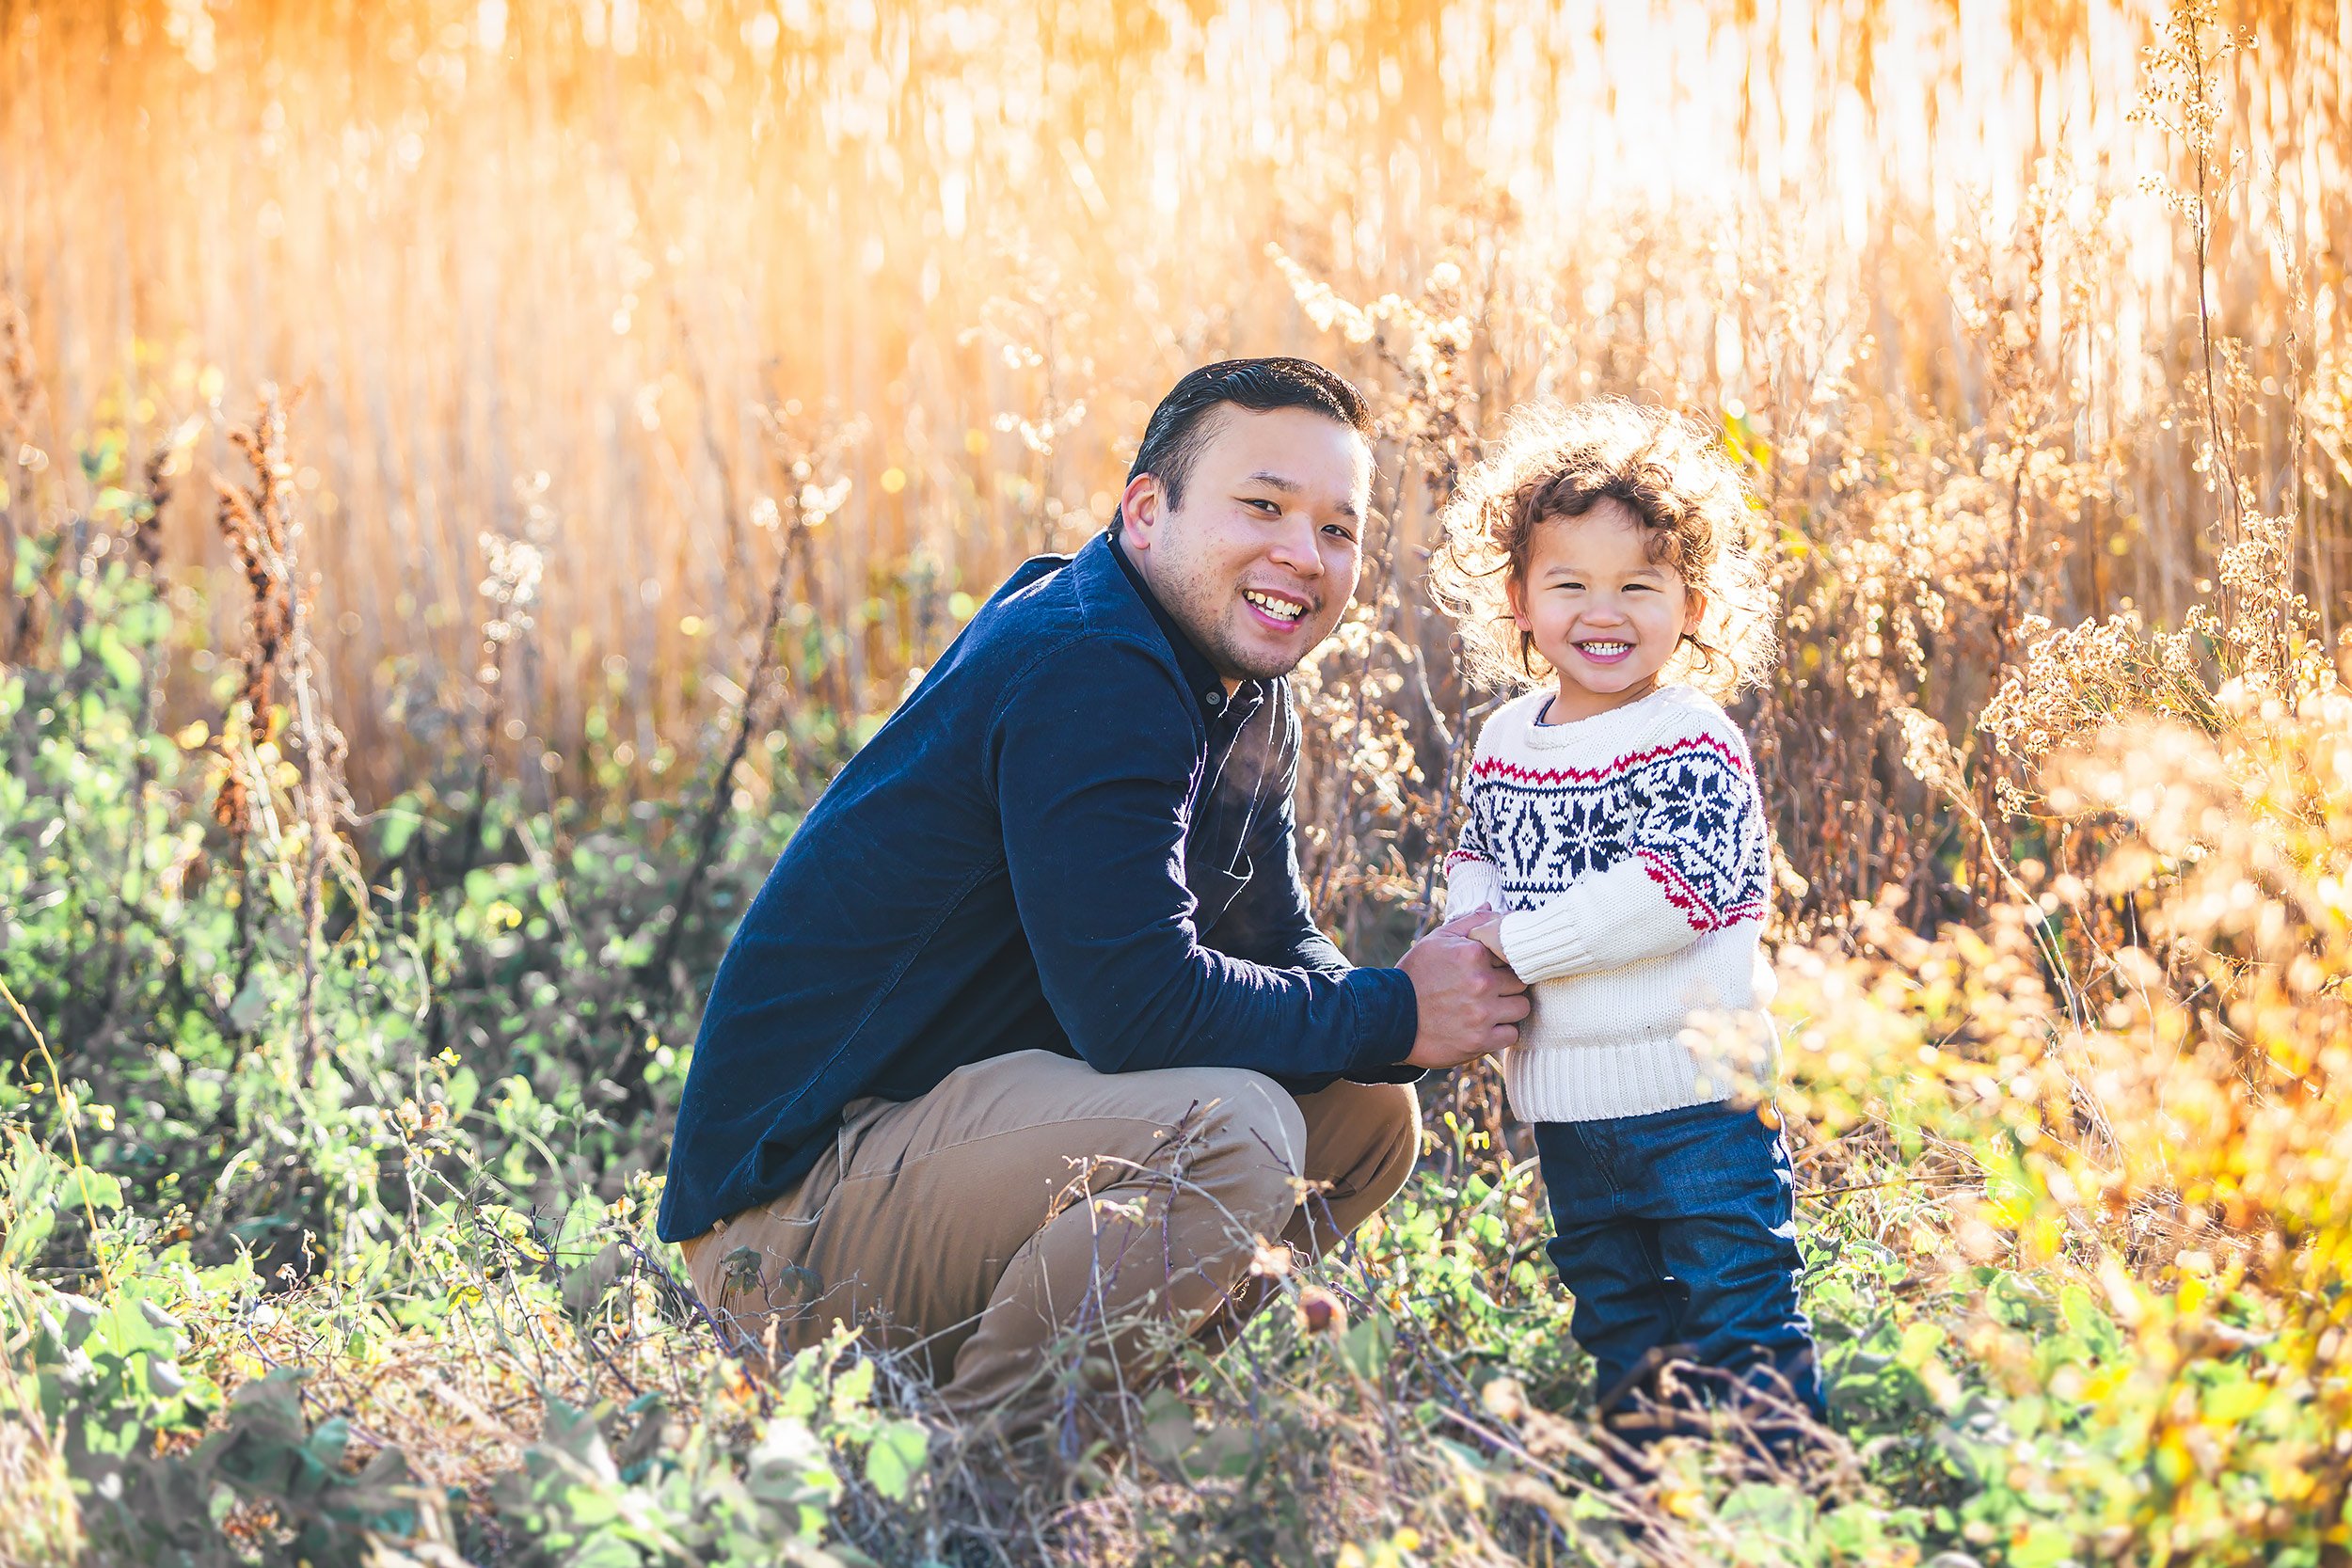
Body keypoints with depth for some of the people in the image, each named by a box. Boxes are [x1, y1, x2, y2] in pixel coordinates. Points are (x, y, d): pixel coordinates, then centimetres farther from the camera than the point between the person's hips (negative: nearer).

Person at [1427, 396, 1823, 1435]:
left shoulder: (1693, 745, -14)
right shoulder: (1506, 740, 8)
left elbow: (1672, 889, -24)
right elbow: (1477, 855, 20)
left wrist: (1516, 944, -21)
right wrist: (1471, 928, -3)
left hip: (1696, 1089, -7)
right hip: (1569, 1107, 7)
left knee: (1739, 1307, -3)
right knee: (1613, 1314, 17)